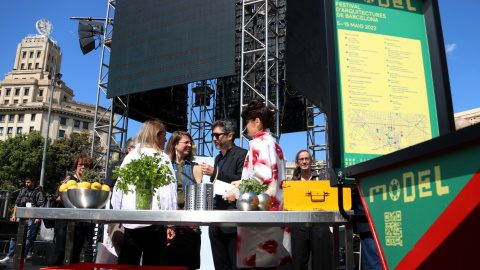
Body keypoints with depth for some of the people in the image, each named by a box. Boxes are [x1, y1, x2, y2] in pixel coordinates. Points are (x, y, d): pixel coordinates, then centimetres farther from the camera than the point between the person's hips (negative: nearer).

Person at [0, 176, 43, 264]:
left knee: (27, 237, -3)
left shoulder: (38, 193, 4)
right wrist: (14, 215, 10)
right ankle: (9, 256, 8)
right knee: (14, 236, 2)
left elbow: (40, 206, -4)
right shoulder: (22, 191, 19)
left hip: (31, 218, -5)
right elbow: (16, 204, 20)